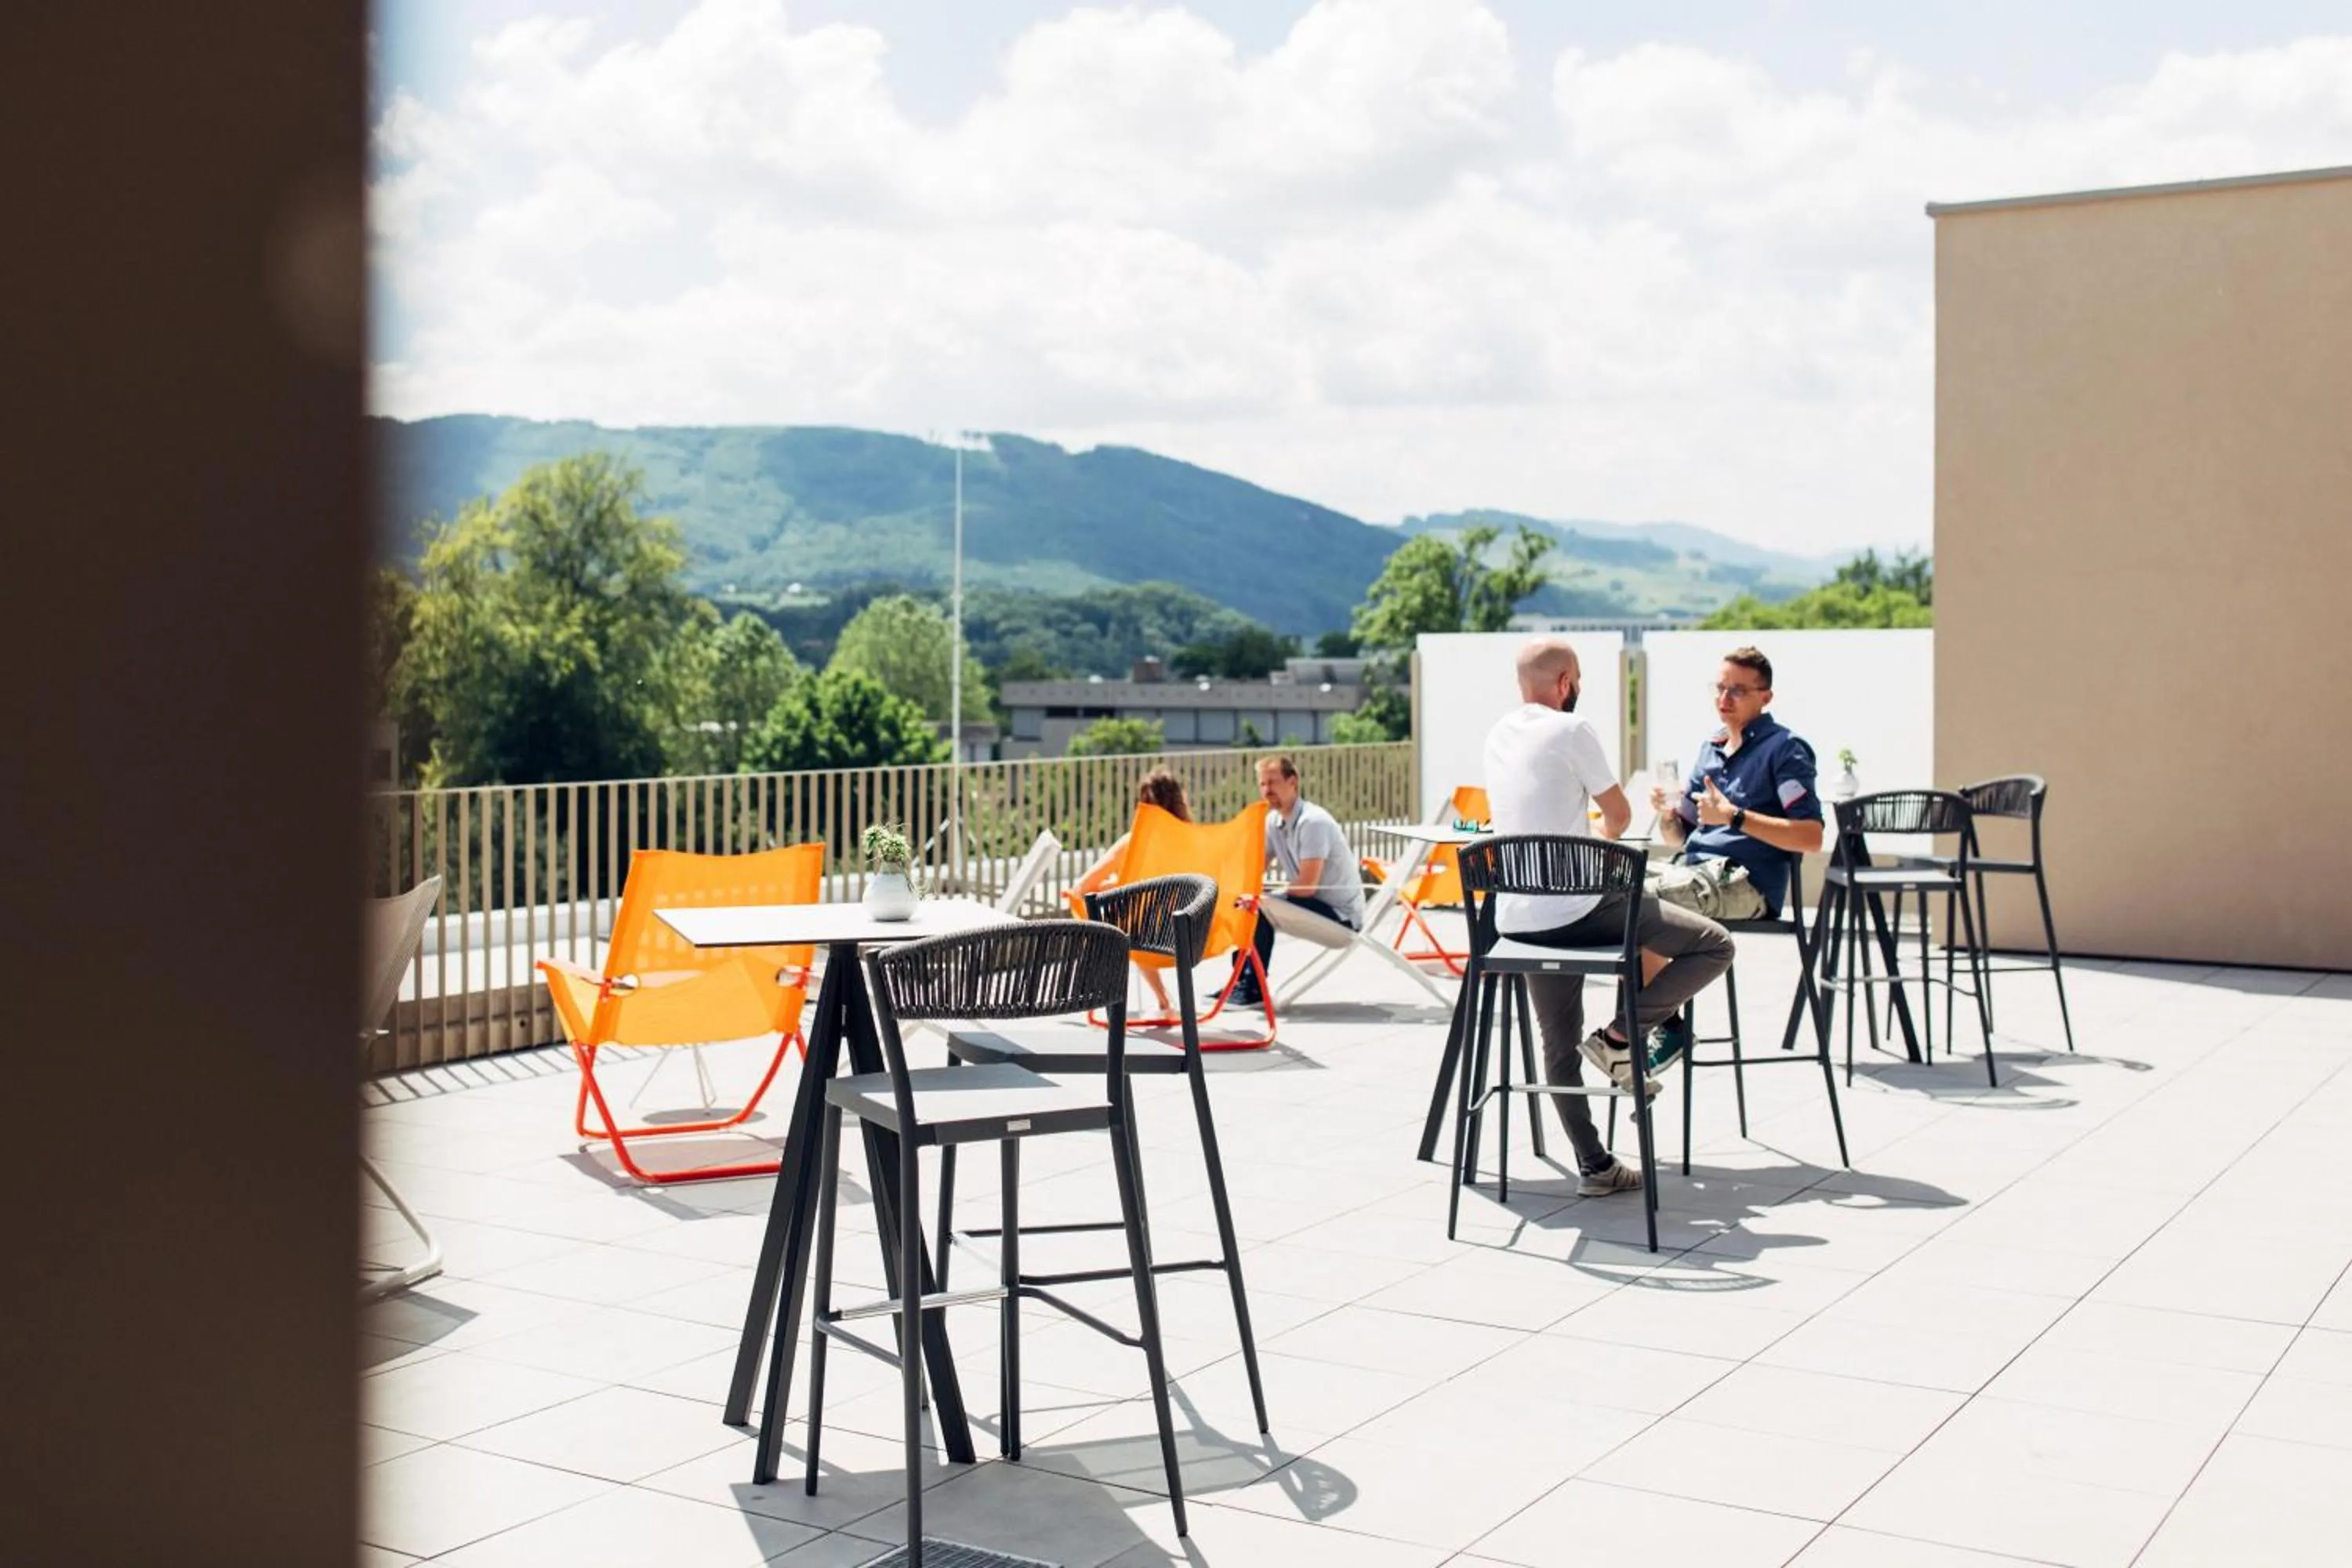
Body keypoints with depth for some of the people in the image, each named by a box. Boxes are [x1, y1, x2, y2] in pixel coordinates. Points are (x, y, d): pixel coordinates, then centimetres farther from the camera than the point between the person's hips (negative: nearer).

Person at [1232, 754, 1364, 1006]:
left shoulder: (1312, 822, -20)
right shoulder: (1273, 822, 6)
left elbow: (1307, 886, -25)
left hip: (1341, 914, -9)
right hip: (1313, 903, 9)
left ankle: (1254, 989, -16)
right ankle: (1241, 980, 5)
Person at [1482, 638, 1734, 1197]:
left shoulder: (1497, 735, 14)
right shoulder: (1571, 731, -8)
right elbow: (1619, 815, 3)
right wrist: (1604, 836, 25)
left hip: (1517, 917, 8)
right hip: (1576, 909, -8)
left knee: (1560, 1047, 19)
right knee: (1713, 946, -1)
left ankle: (1594, 1166, 19)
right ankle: (1621, 1034, -5)